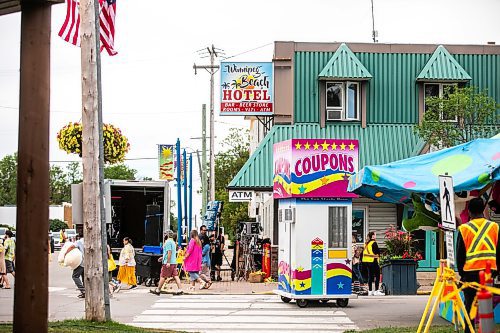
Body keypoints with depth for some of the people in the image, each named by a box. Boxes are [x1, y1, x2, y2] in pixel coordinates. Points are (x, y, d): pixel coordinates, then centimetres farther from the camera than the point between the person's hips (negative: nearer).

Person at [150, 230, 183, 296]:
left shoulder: (168, 242, -12)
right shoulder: (173, 242, 17)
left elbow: (169, 252, -20)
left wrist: (168, 262, -23)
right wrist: (163, 258, 31)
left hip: (168, 263, -9)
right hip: (174, 262, 9)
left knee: (163, 276, 0)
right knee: (176, 276, 3)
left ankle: (158, 290, 8)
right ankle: (180, 289, -5)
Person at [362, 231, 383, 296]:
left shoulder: (366, 243, 13)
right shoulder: (374, 243, -12)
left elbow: (364, 252, 15)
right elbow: (378, 252, -14)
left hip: (367, 261, 8)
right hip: (373, 261, -8)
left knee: (370, 276, 12)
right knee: (377, 276, -4)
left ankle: (370, 291, 12)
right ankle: (376, 291, -9)